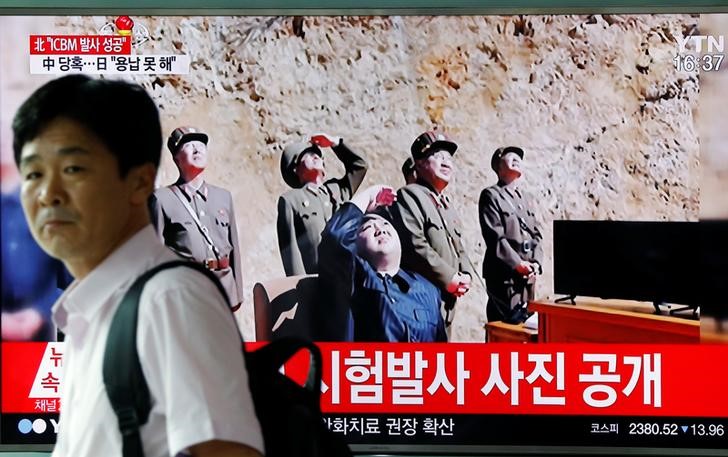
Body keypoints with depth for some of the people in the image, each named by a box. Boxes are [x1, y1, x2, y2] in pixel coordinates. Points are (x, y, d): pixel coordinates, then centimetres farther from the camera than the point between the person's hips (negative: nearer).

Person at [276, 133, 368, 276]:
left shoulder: (337, 190, 21)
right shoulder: (290, 200, 4)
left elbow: (359, 165, 34)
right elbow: (289, 248, -3)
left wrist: (335, 143, 27)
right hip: (314, 279, -5)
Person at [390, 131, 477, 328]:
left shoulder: (446, 204, 23)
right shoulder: (409, 196, -6)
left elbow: (459, 248, 26)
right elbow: (414, 246, -18)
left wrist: (466, 275, 4)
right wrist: (450, 278, -15)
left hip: (446, 302, 9)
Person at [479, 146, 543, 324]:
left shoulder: (523, 198, 18)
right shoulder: (491, 195, -3)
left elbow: (536, 234, 16)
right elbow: (494, 235, -12)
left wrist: (536, 262, 0)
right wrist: (517, 264, -16)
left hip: (527, 275, 7)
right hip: (504, 274, -7)